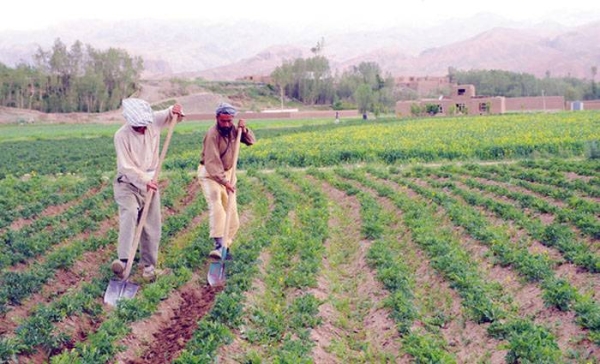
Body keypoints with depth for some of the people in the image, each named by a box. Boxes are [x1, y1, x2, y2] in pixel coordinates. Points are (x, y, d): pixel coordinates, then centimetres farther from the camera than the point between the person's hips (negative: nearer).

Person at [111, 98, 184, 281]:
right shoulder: (121, 136, -17)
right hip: (127, 184, -4)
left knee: (152, 226, 6)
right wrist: (145, 180, -27)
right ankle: (123, 260, -37)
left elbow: (172, 115, 13)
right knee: (129, 212, -32)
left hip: (150, 184, 5)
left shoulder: (154, 121, -5)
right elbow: (126, 167, -19)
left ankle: (149, 265, 23)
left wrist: (175, 110, -9)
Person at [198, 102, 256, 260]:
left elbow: (251, 141, 6)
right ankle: (219, 245, -38)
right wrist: (224, 181, -37)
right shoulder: (212, 134, -23)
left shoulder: (233, 130, -2)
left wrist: (244, 130, -14)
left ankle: (225, 246, 14)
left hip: (227, 173, 7)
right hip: (210, 173, -7)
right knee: (216, 205, -27)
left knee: (231, 210, 5)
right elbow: (212, 163, -28)